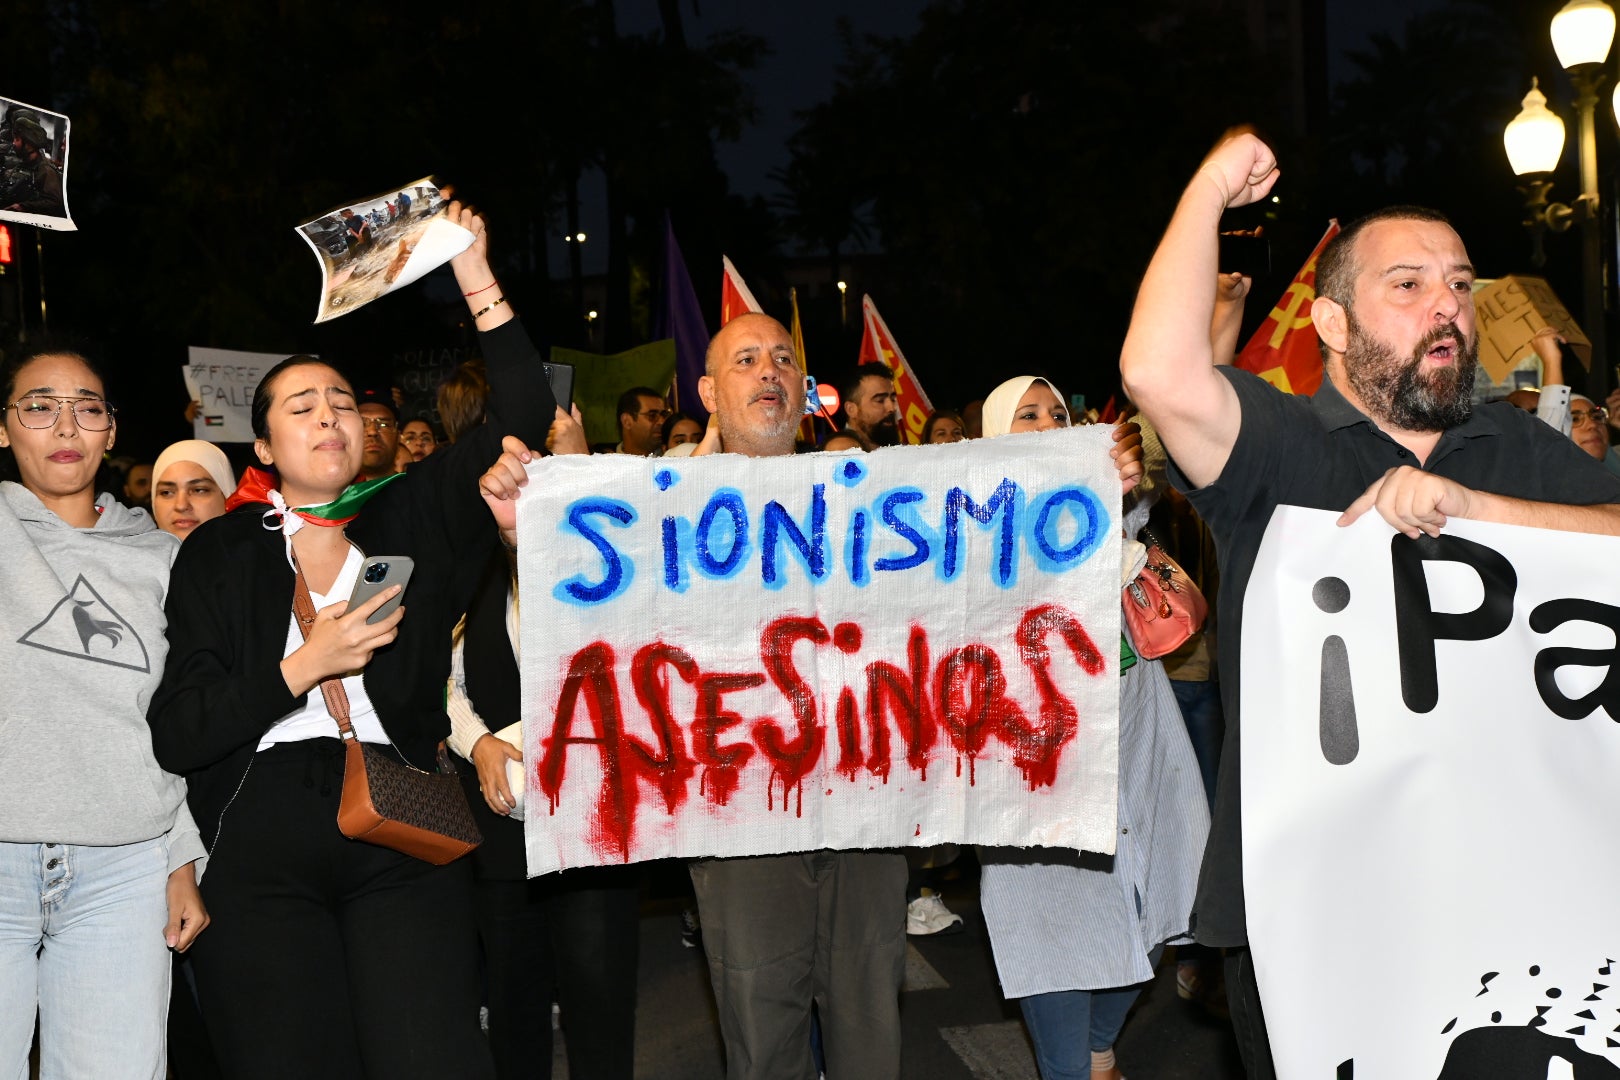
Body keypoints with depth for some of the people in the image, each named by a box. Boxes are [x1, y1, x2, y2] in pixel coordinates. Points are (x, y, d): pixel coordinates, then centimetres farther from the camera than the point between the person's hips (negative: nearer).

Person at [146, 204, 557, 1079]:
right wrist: (302, 667, -6)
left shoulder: (407, 519, 14)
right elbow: (175, 735, 3)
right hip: (261, 835, 0)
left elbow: (523, 418, 3)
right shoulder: (218, 556, 11)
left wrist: (479, 283, -4)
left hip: (402, 838, 1)